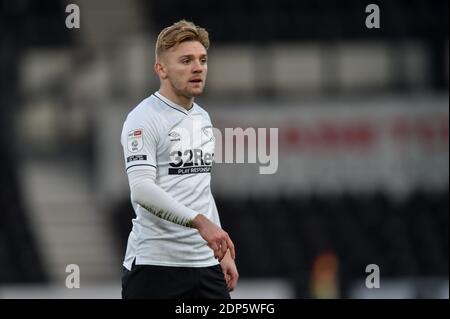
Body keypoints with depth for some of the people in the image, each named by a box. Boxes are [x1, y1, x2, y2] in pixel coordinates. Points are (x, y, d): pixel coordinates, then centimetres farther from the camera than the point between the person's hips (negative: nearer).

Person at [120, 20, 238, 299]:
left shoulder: (203, 119, 17)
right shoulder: (144, 119, -10)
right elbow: (142, 190, -22)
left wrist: (223, 250, 20)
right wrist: (201, 222, -30)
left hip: (205, 265, 8)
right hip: (155, 265, -7)